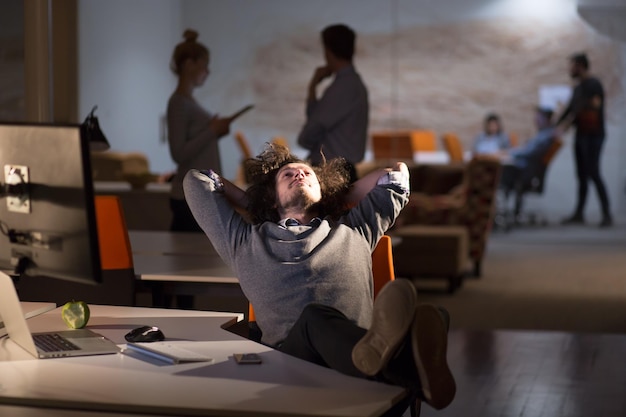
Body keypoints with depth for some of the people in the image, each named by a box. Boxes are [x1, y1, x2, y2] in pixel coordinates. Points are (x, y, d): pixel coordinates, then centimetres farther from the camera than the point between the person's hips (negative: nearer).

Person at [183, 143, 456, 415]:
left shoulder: (354, 231, 34)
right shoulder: (245, 241, 31)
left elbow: (397, 174, 45)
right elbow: (196, 180, 40)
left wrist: (337, 201, 47)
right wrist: (254, 205, 45)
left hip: (362, 348, 2)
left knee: (434, 316, -32)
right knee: (315, 317, -39)